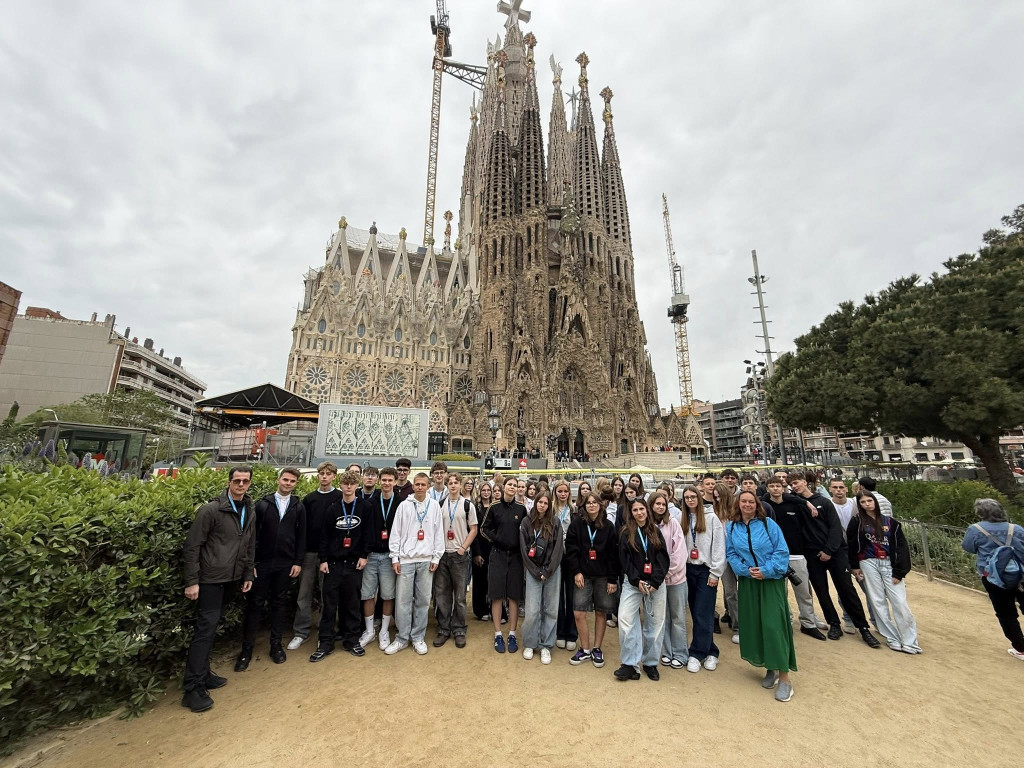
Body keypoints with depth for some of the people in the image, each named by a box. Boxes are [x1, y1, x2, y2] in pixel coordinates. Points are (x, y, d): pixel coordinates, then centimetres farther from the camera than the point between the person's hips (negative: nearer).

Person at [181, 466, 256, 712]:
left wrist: (248, 575, 12)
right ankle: (193, 689, 6)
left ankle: (203, 674, 29)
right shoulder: (211, 510, -14)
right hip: (210, 577, -6)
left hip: (230, 578, 6)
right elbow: (192, 547, -12)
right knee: (206, 627, -4)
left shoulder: (249, 513, 6)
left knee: (211, 626, 16)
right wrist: (191, 581, -14)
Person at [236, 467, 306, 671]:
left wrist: (298, 562, -3)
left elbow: (301, 536, 2)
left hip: (286, 564, 1)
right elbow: (252, 534, 0)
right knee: (255, 604, 6)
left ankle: (276, 645, 25)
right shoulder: (262, 504, -1)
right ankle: (246, 649, 21)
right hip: (262, 562, -1)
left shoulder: (298, 507, 1)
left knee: (280, 603, 11)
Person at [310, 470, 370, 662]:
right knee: (329, 604, 5)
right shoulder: (332, 509, 3)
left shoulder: (364, 508, -1)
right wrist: (323, 560, -2)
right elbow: (324, 537, 3)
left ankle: (351, 640, 23)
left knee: (352, 603, 8)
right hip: (333, 563, 1)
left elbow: (367, 534, -1)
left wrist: (364, 556, -6)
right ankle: (325, 643, 19)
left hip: (354, 563, -1)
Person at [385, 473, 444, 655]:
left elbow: (439, 533, 4)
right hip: (406, 559, -1)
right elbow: (395, 532, 1)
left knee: (423, 600, 8)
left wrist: (436, 558, 0)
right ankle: (402, 637, 20)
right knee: (403, 600, 3)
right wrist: (395, 558, -3)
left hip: (426, 560, 1)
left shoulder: (434, 506, 3)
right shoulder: (404, 505, 0)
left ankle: (418, 637, 22)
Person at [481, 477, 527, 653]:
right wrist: (495, 538, -9)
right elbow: (484, 529, 4)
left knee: (514, 596, 7)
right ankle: (498, 635, 18)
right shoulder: (494, 507, -2)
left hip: (516, 555, 1)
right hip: (498, 554, -1)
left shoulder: (521, 508, 1)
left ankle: (512, 634, 21)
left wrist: (520, 542, -6)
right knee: (497, 595, 4)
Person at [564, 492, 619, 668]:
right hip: (583, 575, 0)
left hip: (603, 576, 1)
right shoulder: (576, 523, -4)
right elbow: (571, 549, -5)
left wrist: (613, 579, -5)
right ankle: (585, 650, 18)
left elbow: (614, 554, -2)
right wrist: (576, 572, -11)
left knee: (601, 613, 9)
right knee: (578, 613, -2)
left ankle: (597, 649, 28)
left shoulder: (608, 526, -1)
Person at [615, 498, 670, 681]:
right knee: (625, 619, -11)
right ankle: (629, 664, 0)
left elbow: (663, 558, 0)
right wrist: (637, 581, -12)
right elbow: (624, 560, -2)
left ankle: (650, 663, 23)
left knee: (655, 622, 6)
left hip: (656, 583, 2)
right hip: (632, 583, -1)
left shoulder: (656, 531, 6)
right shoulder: (626, 533, 2)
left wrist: (655, 581, -10)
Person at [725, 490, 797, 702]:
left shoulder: (768, 524, -6)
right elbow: (731, 554, 1)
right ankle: (770, 668, 27)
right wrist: (746, 570, -13)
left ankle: (784, 677, 4)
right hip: (747, 582, 3)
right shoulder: (732, 527, 1)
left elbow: (782, 551, -8)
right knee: (753, 625, 8)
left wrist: (766, 571, -16)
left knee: (774, 625, -8)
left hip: (772, 581, -3)